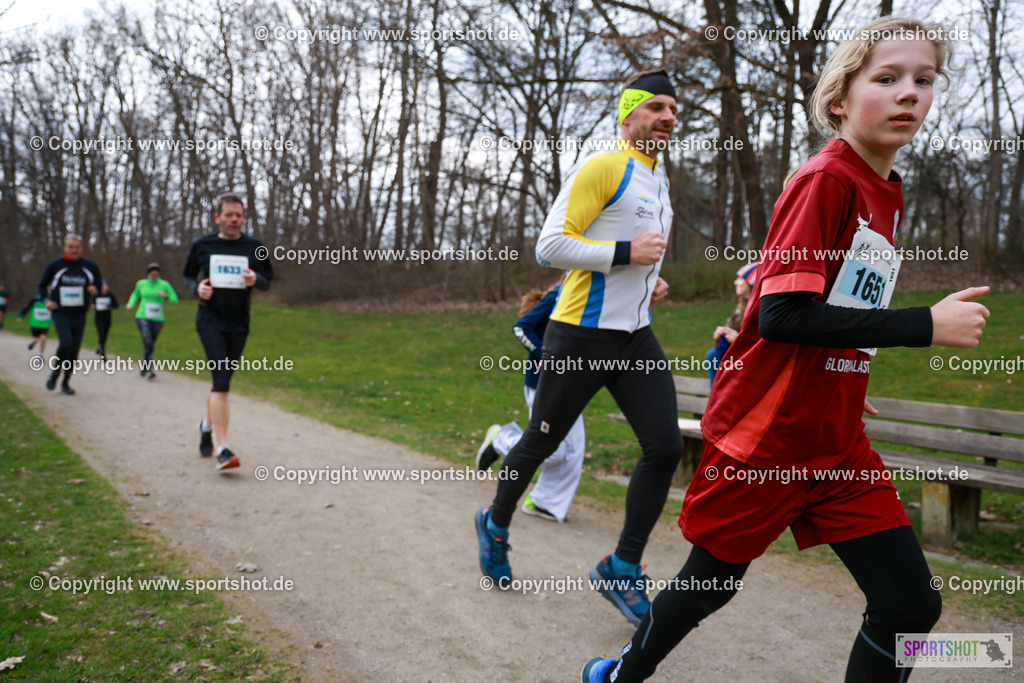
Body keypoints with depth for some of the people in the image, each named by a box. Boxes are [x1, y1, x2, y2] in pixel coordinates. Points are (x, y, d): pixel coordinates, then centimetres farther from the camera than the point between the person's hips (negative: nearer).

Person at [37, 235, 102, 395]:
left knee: (74, 351, 4)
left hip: (79, 316, 3)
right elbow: (42, 285, 13)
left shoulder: (90, 267, 2)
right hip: (60, 314, -2)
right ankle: (55, 372, 1)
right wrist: (47, 300, -4)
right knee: (66, 343, -24)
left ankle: (66, 383, 21)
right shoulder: (55, 266, -2)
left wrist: (95, 289, -9)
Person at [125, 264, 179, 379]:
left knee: (151, 345, 11)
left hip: (157, 320, 2)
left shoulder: (164, 285, 1)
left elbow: (175, 299, 0)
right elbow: (135, 294, 24)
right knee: (148, 343, -18)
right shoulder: (141, 283, 4)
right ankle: (149, 369, -16)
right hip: (143, 318, -2)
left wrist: (166, 296, -19)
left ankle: (143, 367, 30)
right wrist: (130, 304, 8)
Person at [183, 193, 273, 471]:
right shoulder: (202, 245, 5)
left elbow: (268, 281, 12)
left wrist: (256, 279, -12)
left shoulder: (255, 248, 6)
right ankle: (222, 449, -20)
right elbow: (189, 276, 16)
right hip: (210, 320, -2)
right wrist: (197, 288, -6)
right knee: (221, 380, -17)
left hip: (238, 324, 2)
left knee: (222, 382, 13)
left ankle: (207, 425, 42)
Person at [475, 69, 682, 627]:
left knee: (665, 447, -5)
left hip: (636, 336, 8)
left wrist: (649, 280, 12)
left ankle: (622, 570, 9)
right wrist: (626, 254, -21)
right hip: (580, 335, -7)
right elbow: (550, 246, -18)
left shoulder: (658, 179, 18)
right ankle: (495, 525, 36)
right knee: (539, 445, 7)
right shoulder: (603, 167, -11)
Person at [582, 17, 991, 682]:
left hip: (838, 442, 7)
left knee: (912, 605, 1)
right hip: (766, 435, -7)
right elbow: (781, 314, -24)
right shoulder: (826, 179, -15)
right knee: (711, 583, 11)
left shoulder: (889, 195, 10)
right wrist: (926, 325, -21)